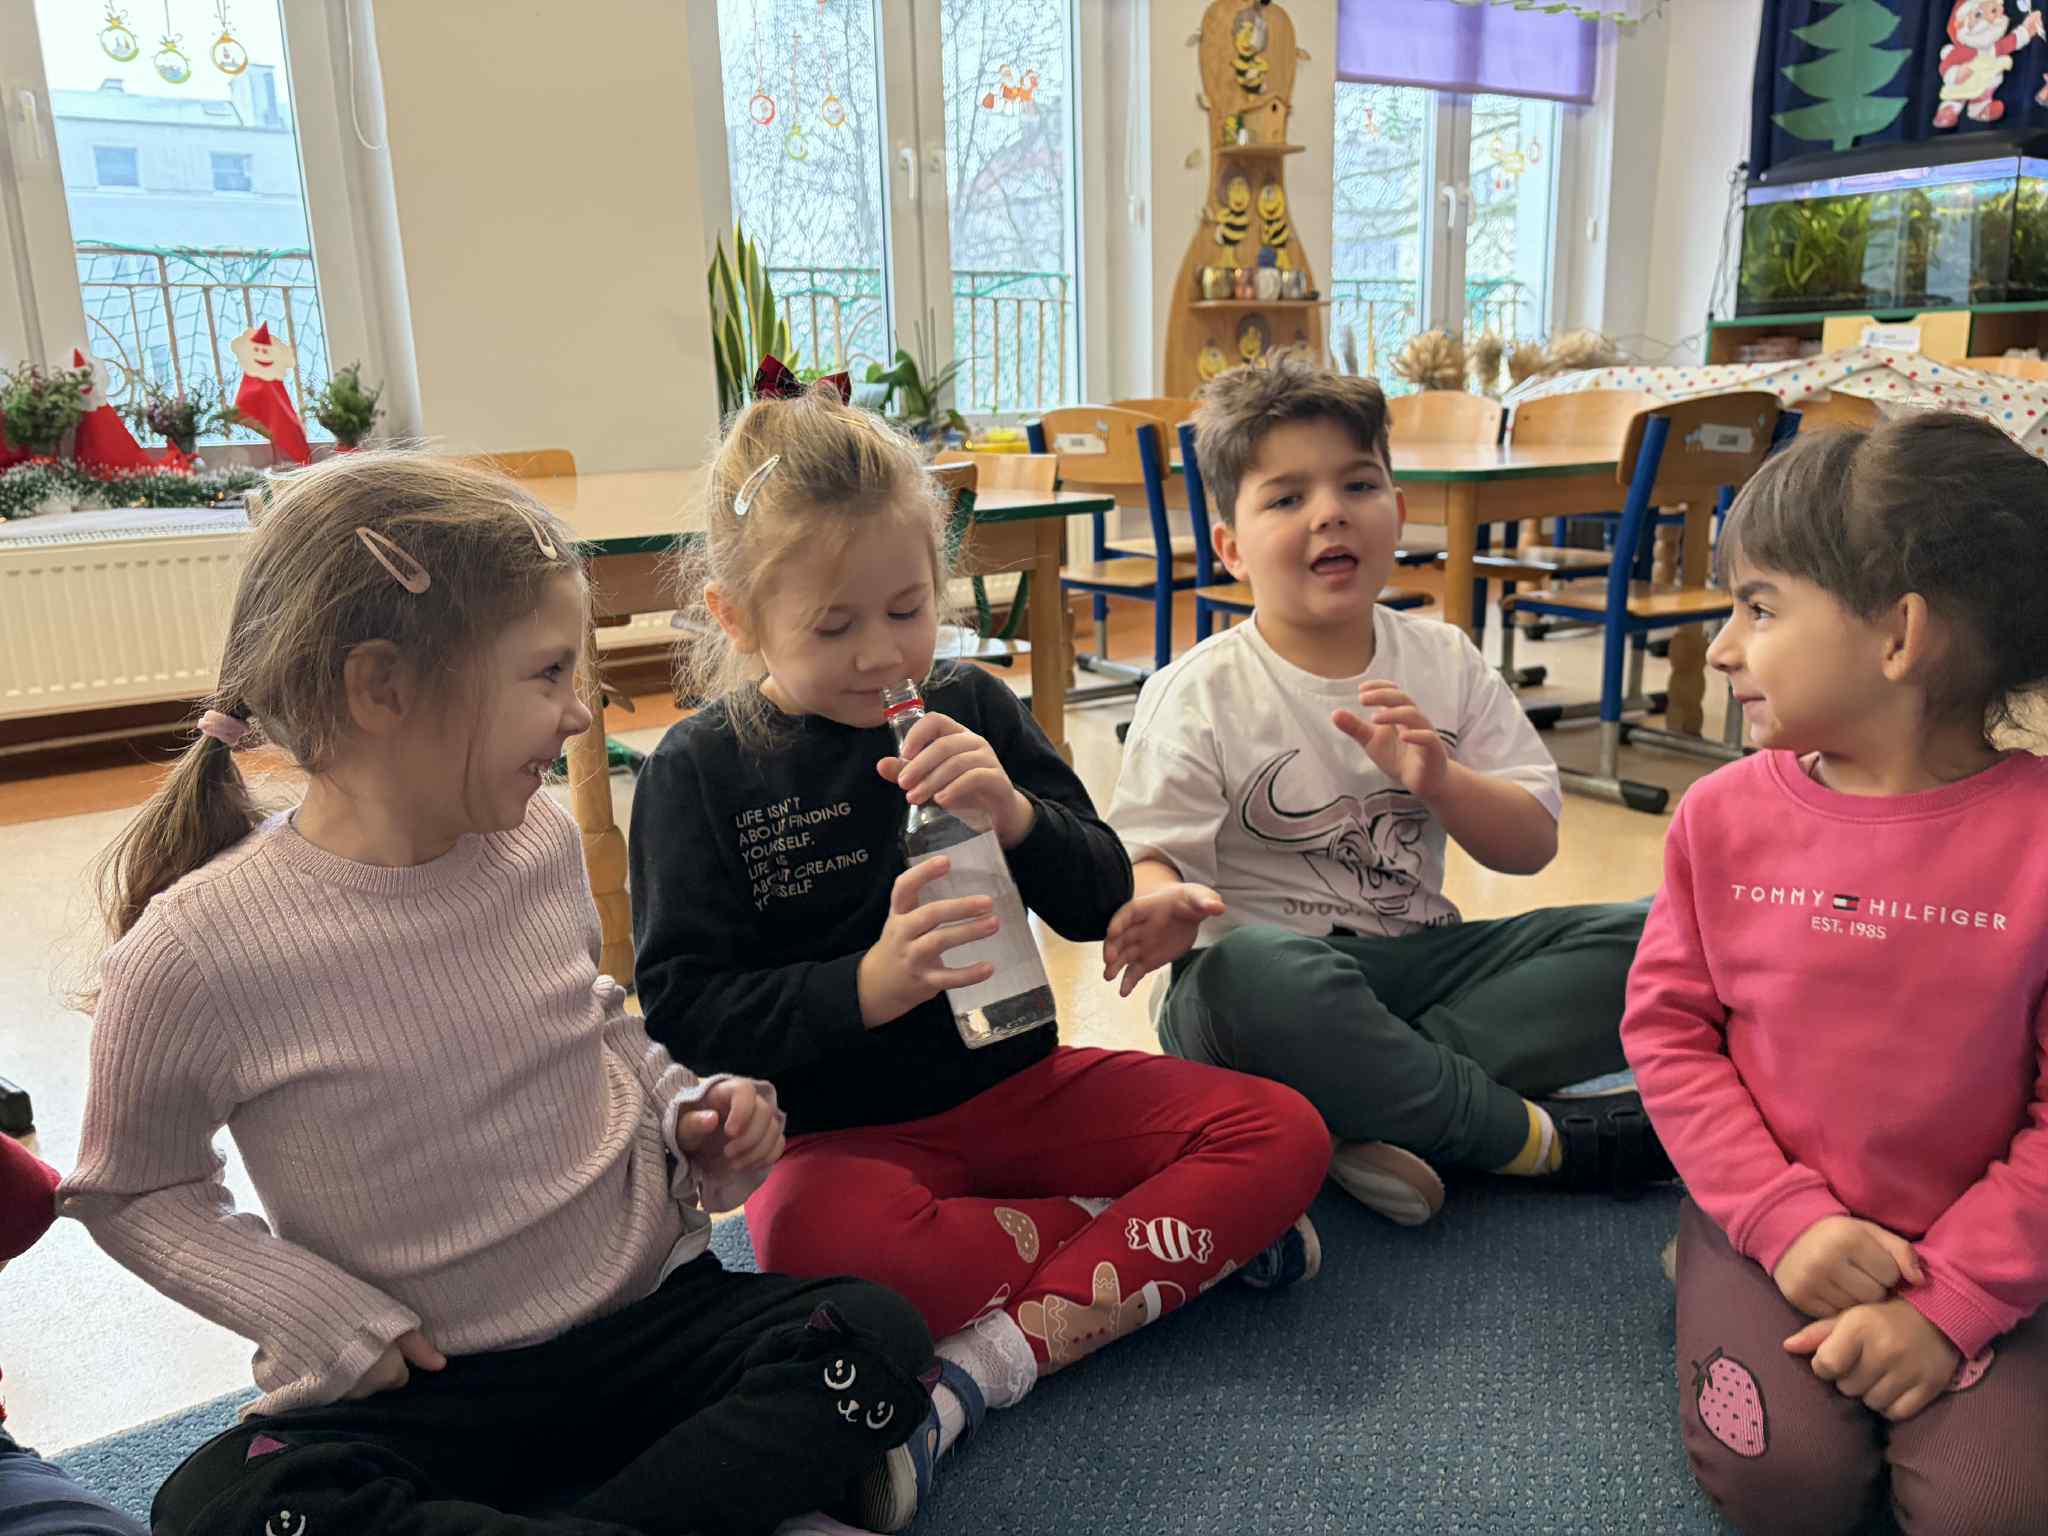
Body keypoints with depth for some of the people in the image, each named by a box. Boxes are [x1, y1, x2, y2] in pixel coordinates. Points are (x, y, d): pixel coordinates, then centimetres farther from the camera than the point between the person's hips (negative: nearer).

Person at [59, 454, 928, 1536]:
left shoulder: (542, 842, -4)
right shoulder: (198, 949, -17)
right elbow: (131, 1192, -1)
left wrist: (692, 1113, -4)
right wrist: (331, 1319, -12)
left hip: (649, 1313, 3)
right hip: (412, 1392, -2)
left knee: (874, 1338, -18)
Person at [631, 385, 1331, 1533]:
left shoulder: (972, 711, 2)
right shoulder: (700, 771, -6)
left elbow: (1103, 904, 1)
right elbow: (683, 1009, -11)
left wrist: (1017, 815, -20)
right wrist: (867, 988, -28)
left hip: (1017, 1087, 4)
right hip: (843, 1132, -3)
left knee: (1284, 1134, -12)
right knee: (815, 1245, -38)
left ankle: (986, 1364, -23)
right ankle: (1180, 1237, -18)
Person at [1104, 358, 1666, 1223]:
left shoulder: (1445, 663, 7)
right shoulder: (1200, 695, -5)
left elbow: (1533, 845, 6)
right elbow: (1145, 857, -10)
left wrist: (1439, 782, -15)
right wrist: (1165, 908, -35)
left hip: (1418, 956, 5)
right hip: (1281, 984, -4)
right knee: (1250, 970, -40)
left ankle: (1370, 1102, -24)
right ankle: (1544, 1138, -20)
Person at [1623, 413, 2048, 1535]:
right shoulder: (1724, 816, -4)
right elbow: (1667, 1027, -3)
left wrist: (1949, 1302, -14)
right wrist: (1786, 1223, -12)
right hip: (1777, 1219, 1)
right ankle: (1719, 1285, 10)